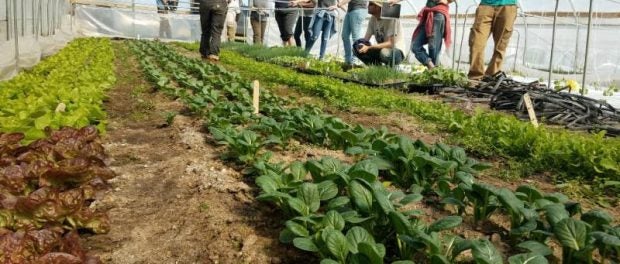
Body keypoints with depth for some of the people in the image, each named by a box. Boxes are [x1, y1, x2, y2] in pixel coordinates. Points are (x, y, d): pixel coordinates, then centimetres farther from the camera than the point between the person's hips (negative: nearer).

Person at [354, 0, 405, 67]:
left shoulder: (391, 18, -20)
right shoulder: (373, 19, 1)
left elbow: (391, 43, -26)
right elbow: (366, 39, 2)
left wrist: (369, 47, -33)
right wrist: (360, 44, -23)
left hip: (396, 51, -6)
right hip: (381, 49, 6)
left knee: (385, 52, -39)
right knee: (358, 49, -10)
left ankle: (392, 66, -8)